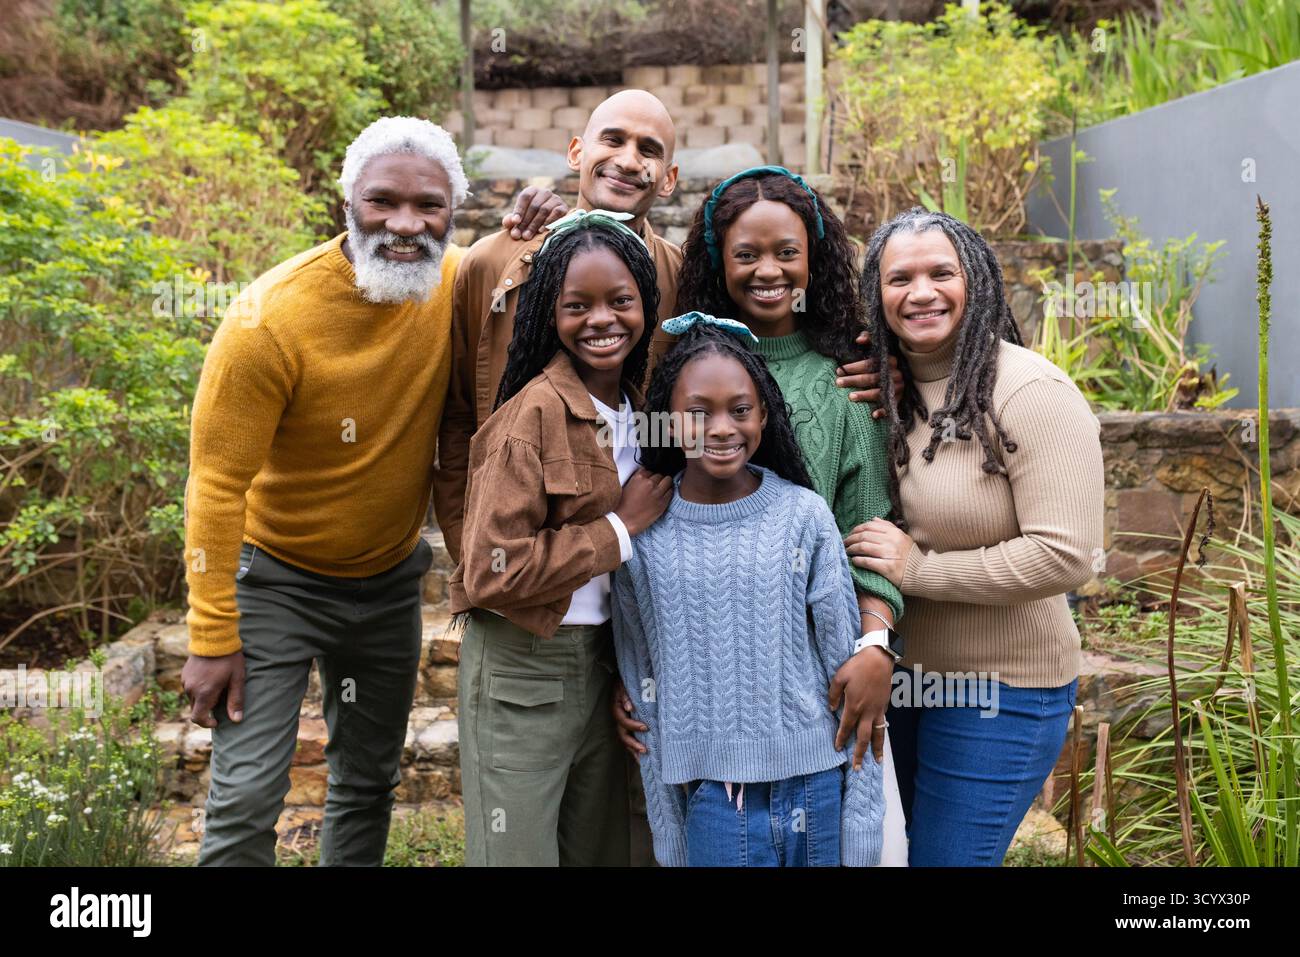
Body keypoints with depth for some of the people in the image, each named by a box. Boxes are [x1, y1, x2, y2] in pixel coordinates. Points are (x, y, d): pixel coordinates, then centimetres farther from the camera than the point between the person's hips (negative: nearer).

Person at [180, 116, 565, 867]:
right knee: (247, 799, -3)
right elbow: (217, 483, -20)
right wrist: (212, 637, -17)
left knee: (369, 789, 18)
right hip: (277, 577, -4)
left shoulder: (457, 285, -12)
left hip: (390, 579, 4)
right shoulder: (272, 319, -25)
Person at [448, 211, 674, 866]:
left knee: (601, 849, 19)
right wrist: (621, 528, -18)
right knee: (519, 854, 7)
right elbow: (492, 572, -24)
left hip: (602, 664, 7)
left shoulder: (637, 410, 5)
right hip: (522, 670, -7)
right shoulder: (535, 412, -17)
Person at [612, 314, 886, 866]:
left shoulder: (804, 515, -6)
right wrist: (670, 840, 4)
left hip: (820, 792, 0)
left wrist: (860, 829, -3)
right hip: (713, 802, 0)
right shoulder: (646, 534, -4)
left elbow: (848, 668, -3)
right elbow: (644, 687, 3)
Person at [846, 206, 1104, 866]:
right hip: (896, 673, 7)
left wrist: (919, 569, -21)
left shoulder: (1033, 393, -18)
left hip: (1000, 689, -6)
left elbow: (1065, 557, -25)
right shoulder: (885, 390, 1)